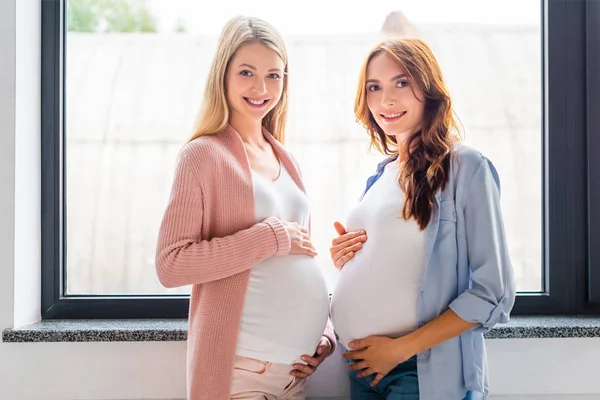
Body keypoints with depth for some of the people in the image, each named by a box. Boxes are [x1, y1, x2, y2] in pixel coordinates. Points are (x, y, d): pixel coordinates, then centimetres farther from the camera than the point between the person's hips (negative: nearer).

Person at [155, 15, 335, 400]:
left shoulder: (284, 159, 10)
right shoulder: (205, 155, -9)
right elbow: (171, 265, -17)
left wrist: (325, 333, 4)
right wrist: (271, 237, -18)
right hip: (243, 368, -6)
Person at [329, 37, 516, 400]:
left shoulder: (465, 167, -9)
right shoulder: (381, 176, 9)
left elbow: (494, 293, -13)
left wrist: (401, 348, -15)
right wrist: (345, 260, -2)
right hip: (362, 366, 6)